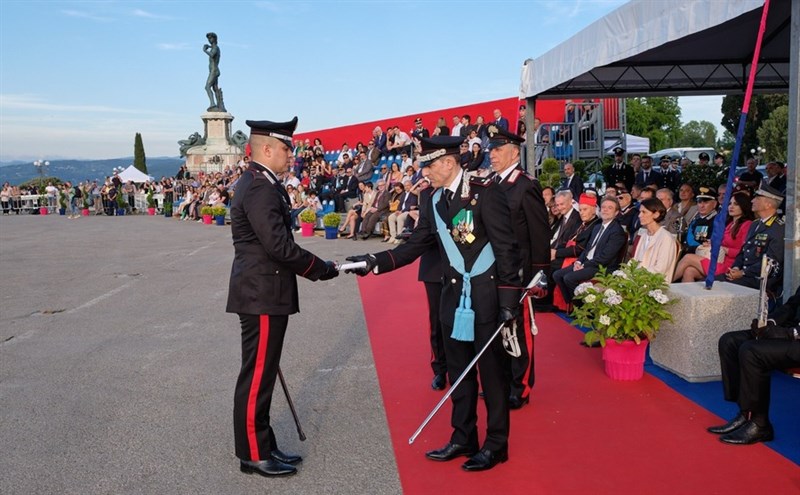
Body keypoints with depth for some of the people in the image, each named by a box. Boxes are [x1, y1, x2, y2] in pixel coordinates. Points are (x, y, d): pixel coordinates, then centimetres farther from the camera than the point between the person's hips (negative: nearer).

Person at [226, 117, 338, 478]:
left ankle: (263, 445, 28)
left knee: (261, 374, 16)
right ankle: (254, 454, 11)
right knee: (257, 376, 0)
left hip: (262, 293, 10)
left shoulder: (260, 184, 15)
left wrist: (314, 267, 11)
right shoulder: (260, 188, -18)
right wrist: (321, 269, -12)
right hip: (262, 296, -10)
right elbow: (279, 246, -24)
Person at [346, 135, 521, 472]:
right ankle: (463, 438, 28)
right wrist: (373, 262, -7)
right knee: (458, 370, 14)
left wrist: (509, 298, -16)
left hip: (486, 296, -7)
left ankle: (496, 444, 19)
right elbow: (413, 247, 6)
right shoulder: (435, 203, 9)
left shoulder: (485, 192, -12)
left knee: (492, 370, 5)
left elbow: (505, 247, -13)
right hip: (454, 296, 7)